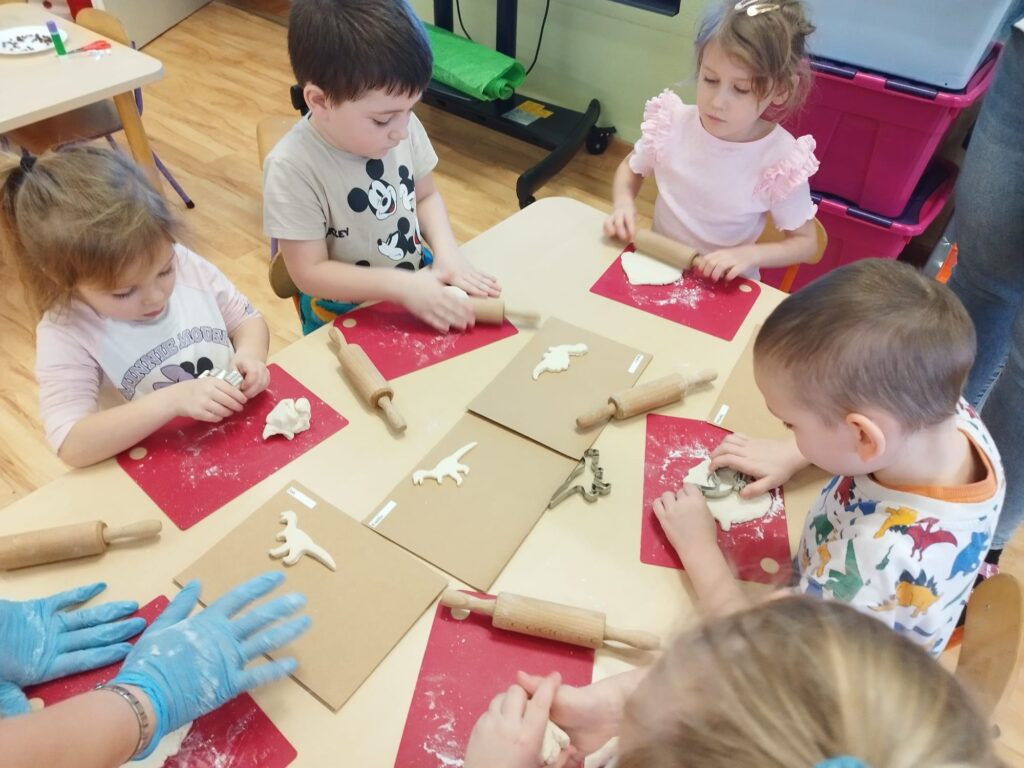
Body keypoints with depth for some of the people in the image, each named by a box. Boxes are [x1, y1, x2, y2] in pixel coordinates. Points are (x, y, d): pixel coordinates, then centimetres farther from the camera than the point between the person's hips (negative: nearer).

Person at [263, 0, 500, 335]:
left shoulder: (402, 126, -11)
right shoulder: (293, 168, -25)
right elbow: (309, 273, -21)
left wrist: (447, 252, -13)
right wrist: (401, 285, -30)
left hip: (420, 282, 4)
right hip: (344, 316, -4)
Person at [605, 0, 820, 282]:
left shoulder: (781, 160, -18)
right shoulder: (672, 122, -11)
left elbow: (805, 242, -6)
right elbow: (630, 168, 10)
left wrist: (750, 254, -23)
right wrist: (623, 203, -11)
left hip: (722, 284, -3)